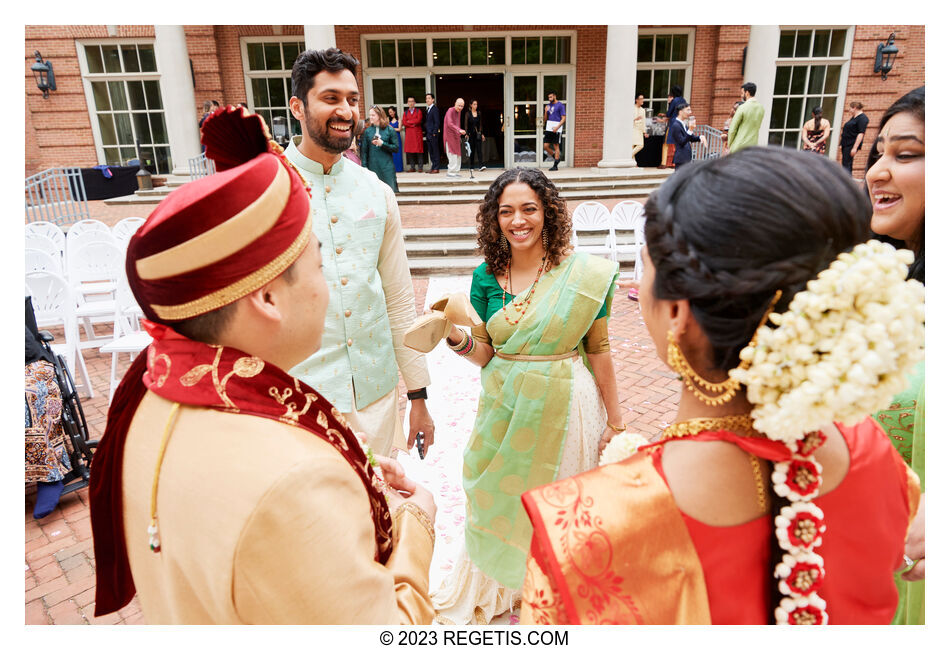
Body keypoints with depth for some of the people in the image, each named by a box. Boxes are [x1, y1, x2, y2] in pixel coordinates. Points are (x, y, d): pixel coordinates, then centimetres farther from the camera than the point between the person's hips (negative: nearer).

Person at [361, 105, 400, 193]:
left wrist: (382, 143, -11)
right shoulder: (367, 131, 7)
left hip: (387, 167, -1)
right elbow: (364, 150, 6)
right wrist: (364, 166, -1)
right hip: (373, 166, 2)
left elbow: (396, 148, -1)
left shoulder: (390, 130, 2)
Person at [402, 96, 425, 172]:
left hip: (417, 133, -2)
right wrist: (413, 124, -8)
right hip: (409, 134, 2)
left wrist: (409, 121, -3)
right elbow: (404, 123, 2)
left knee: (418, 149, -5)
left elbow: (418, 120, -7)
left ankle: (420, 167, -2)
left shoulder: (418, 111, 8)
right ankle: (412, 167, 3)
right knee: (410, 149, -2)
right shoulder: (405, 112, 14)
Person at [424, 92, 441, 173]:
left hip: (433, 134, -9)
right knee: (431, 152, 10)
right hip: (428, 134, 9)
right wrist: (426, 132, 11)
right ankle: (433, 167, 15)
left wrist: (434, 133, -17)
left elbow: (437, 122, -13)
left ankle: (436, 168, -2)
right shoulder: (427, 109, 17)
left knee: (435, 151, -4)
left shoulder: (435, 109, -8)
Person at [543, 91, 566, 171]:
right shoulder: (548, 105, 15)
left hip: (556, 129, -6)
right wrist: (546, 112, -3)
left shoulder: (560, 105, -3)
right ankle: (557, 158, 22)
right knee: (546, 146, 2)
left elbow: (563, 118, -8)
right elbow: (545, 119, 16)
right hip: (548, 128, 6)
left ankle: (555, 166, 1)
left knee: (556, 146, -3)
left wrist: (557, 127, -20)